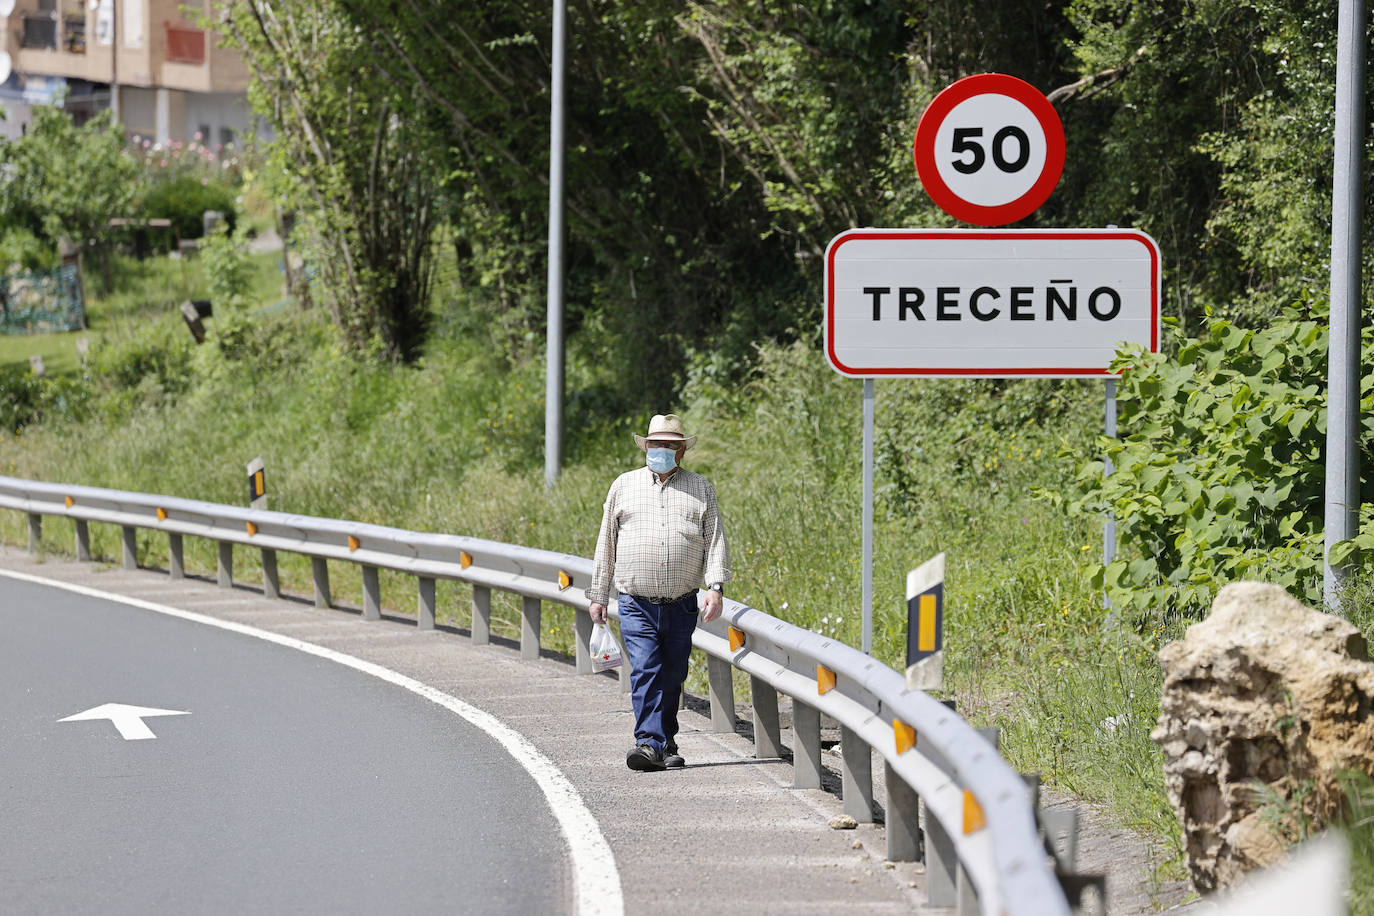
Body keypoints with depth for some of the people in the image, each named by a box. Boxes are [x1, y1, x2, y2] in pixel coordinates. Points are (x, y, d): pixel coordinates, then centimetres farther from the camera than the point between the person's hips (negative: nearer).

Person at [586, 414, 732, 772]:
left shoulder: (701, 489, 9)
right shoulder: (624, 486, 10)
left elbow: (716, 540, 3)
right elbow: (606, 544, 13)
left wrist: (715, 587, -11)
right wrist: (598, 596, 12)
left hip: (682, 605, 1)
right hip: (637, 605, -1)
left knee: (671, 677, 7)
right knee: (645, 671, -14)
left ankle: (665, 742, 21)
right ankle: (651, 743, -19)